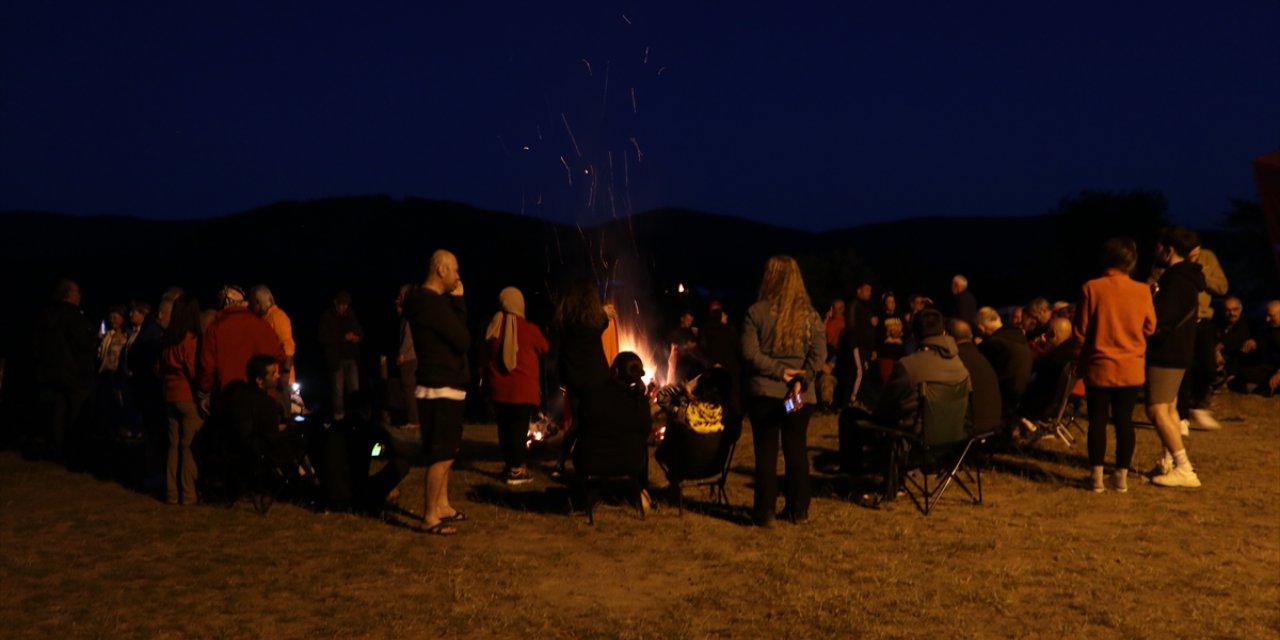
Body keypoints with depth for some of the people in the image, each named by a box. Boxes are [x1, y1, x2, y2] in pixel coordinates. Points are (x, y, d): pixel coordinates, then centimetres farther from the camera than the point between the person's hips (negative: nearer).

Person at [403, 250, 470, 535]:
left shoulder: (430, 301, 14)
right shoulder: (432, 302, -19)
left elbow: (453, 338, 13)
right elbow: (463, 340, -18)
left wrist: (455, 302, 5)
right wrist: (459, 301, -7)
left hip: (446, 388, 11)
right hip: (440, 390, -11)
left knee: (444, 453, 18)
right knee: (441, 455, -6)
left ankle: (442, 506, 28)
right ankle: (430, 517, 0)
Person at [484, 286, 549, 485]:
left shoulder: (492, 327, 0)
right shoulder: (529, 329, -11)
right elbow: (544, 349, 8)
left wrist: (487, 381, 24)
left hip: (498, 388, 4)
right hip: (522, 389, -4)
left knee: (504, 428, 12)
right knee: (519, 428, 0)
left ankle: (509, 465, 22)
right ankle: (516, 470, 1)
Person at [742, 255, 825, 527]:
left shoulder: (756, 312, -6)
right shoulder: (809, 314, 2)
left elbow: (750, 353, -13)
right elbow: (819, 354, -7)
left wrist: (778, 370, -11)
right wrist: (801, 379, -14)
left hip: (764, 392, -2)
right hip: (800, 394, 2)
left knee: (766, 452, 5)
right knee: (797, 450, 12)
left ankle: (764, 512, 8)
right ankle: (798, 511, 19)